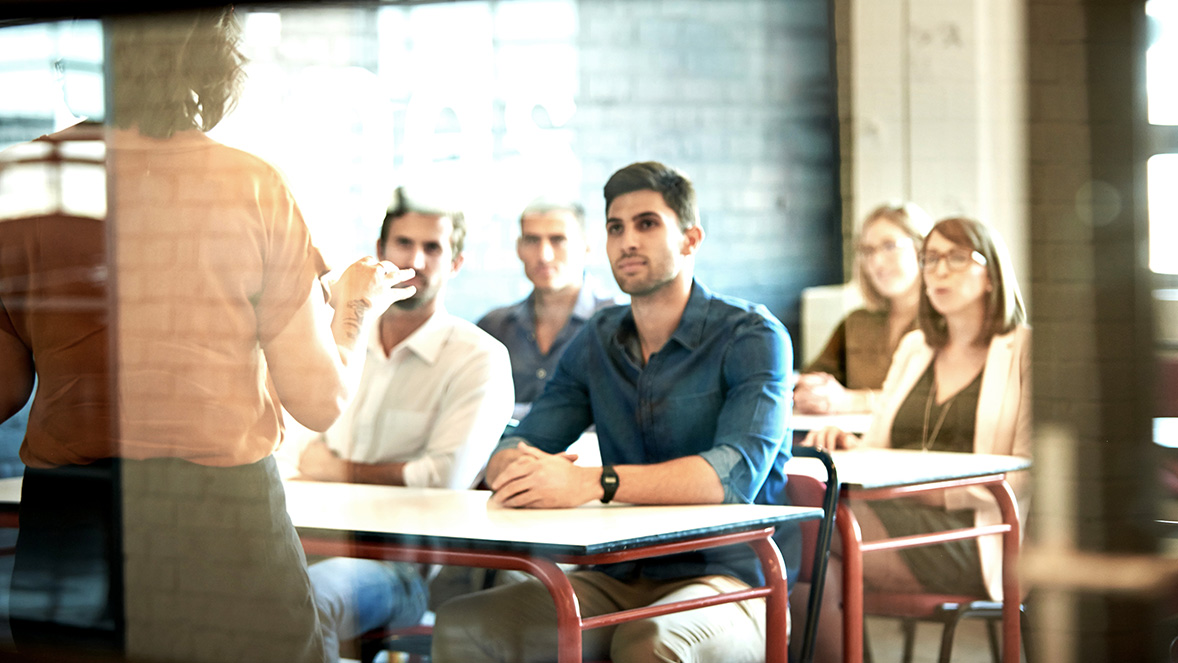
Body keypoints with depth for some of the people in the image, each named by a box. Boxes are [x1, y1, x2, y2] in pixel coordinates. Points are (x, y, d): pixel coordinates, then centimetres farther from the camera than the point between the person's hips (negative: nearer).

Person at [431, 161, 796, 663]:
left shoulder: (751, 336, -6)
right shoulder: (598, 340, 14)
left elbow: (738, 473, -23)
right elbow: (510, 452, 8)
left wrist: (592, 482, -35)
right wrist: (519, 467, -19)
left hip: (725, 579, -5)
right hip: (617, 580, 5)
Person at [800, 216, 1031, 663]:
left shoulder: (1024, 350, 8)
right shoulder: (914, 348, 28)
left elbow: (1027, 474, -2)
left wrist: (942, 491, -15)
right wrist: (849, 445, 0)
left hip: (965, 531, -5)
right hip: (890, 514, 5)